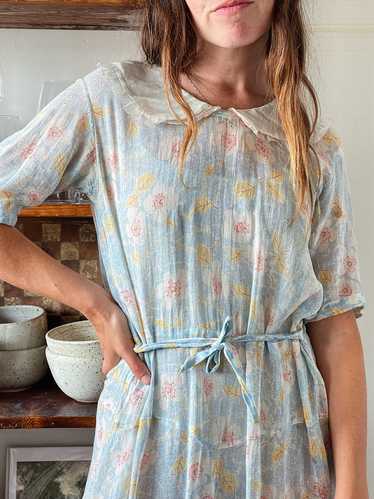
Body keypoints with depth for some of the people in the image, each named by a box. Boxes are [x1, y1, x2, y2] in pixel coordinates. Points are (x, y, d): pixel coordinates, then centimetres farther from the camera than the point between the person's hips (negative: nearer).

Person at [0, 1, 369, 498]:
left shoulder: (317, 143, 2)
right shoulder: (110, 98, -5)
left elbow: (335, 321, -2)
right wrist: (96, 304, -11)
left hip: (287, 435, 3)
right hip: (154, 422, -2)